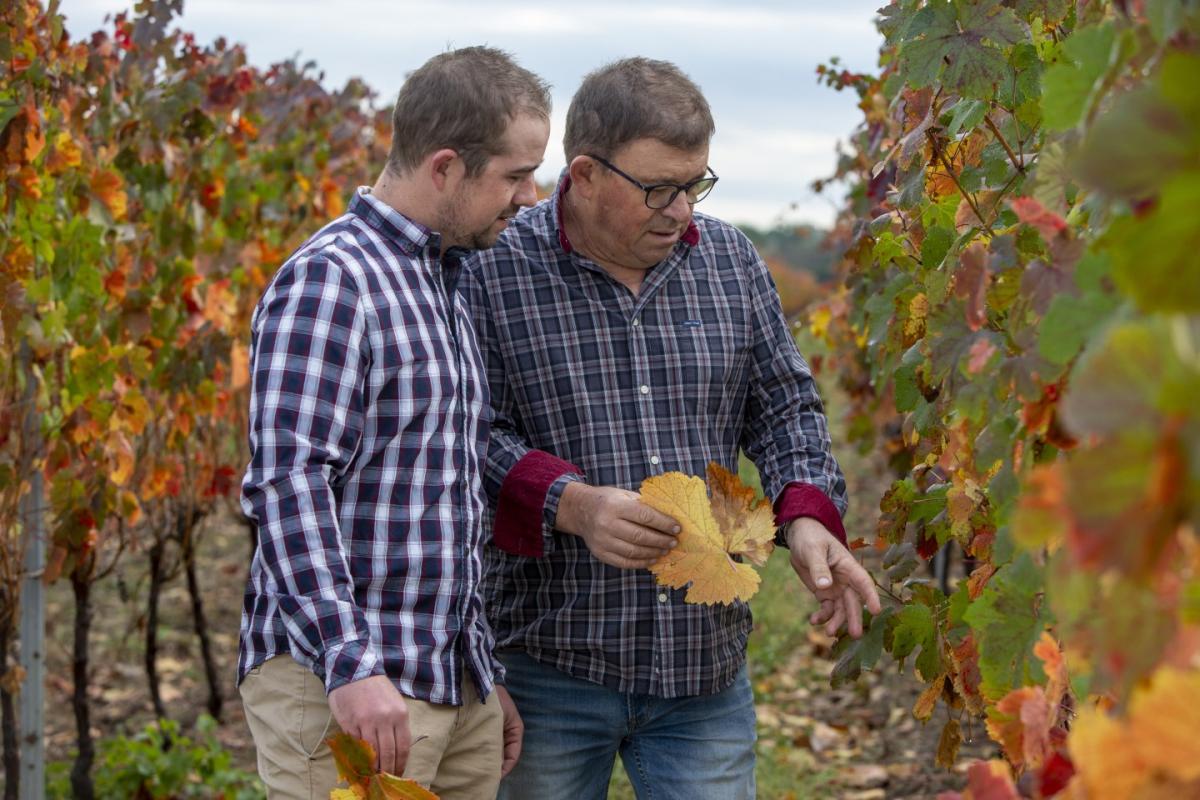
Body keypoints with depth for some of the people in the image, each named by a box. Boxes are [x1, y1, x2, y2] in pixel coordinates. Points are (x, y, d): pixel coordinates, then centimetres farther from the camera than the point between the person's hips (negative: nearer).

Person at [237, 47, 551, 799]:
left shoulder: (448, 285, 17)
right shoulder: (329, 279, -11)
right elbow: (289, 482, -20)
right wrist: (350, 667, -28)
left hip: (457, 685, 8)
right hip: (339, 679, -8)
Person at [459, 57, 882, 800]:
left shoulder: (730, 260, 7)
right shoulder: (493, 272, -7)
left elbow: (784, 406, 13)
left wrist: (808, 515, -5)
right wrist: (570, 506, -26)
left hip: (705, 660, 3)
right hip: (548, 660, -3)